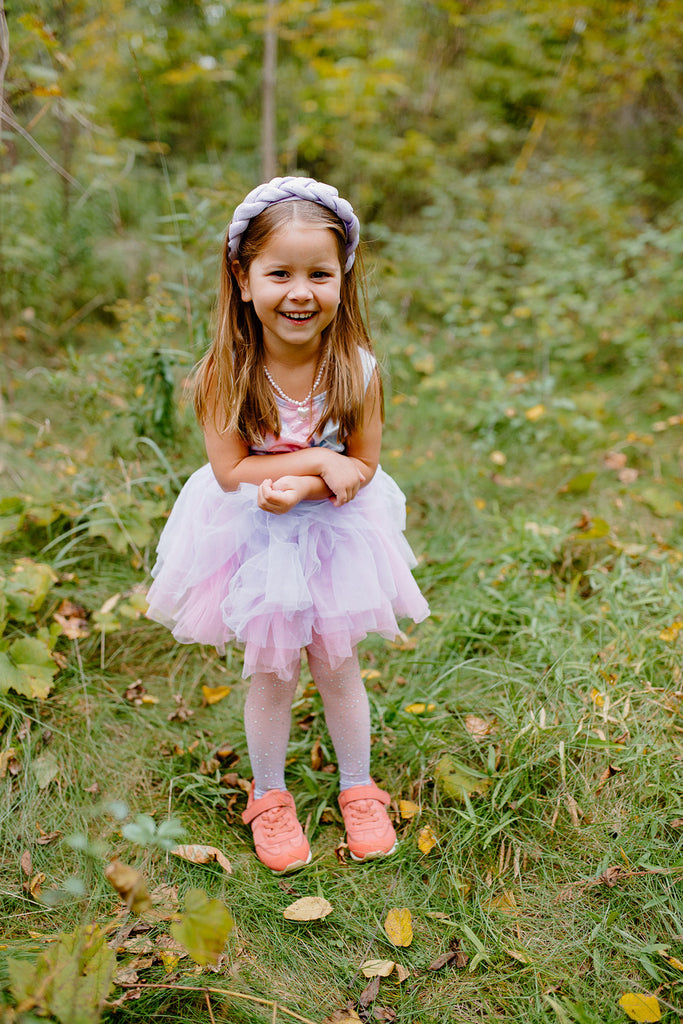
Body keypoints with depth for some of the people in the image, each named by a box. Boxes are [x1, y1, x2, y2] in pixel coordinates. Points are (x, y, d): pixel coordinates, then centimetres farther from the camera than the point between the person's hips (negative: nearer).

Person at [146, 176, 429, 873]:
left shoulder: (356, 367, -15)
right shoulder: (225, 371, -19)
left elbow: (363, 467, -11)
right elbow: (230, 471, -19)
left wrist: (300, 486, -28)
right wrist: (320, 458, -25)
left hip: (334, 536, 1)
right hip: (255, 545, -1)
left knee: (338, 670, 15)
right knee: (271, 676, 12)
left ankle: (357, 789, 39)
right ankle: (269, 797, 37)